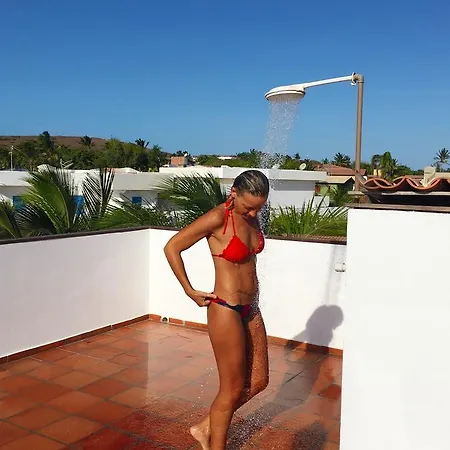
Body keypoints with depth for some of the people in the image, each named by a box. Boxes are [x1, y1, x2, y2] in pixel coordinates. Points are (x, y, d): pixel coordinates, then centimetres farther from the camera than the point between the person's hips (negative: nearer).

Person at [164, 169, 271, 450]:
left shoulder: (252, 216, 2)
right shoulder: (217, 218, -20)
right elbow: (172, 247, -15)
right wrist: (190, 291, -11)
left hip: (250, 309, 8)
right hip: (226, 311, -8)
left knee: (258, 381, 15)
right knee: (232, 389, 5)